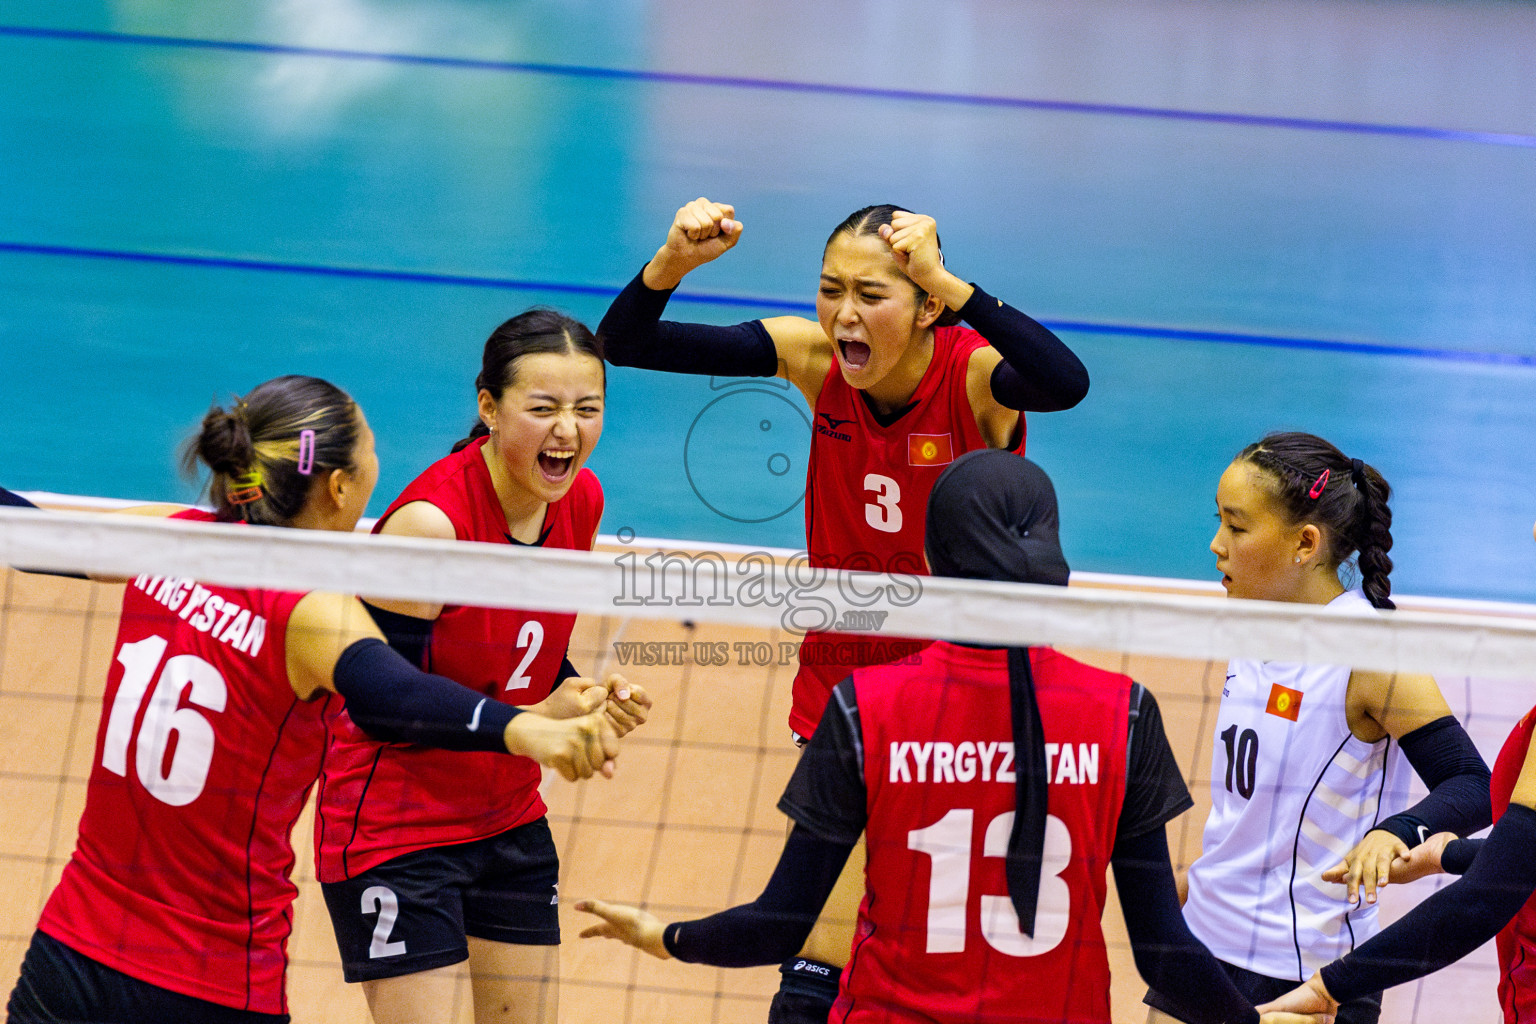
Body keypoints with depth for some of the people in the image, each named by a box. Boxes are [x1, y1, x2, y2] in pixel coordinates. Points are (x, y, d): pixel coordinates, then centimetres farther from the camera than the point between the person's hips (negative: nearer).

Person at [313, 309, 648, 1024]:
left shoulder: (581, 501, -3)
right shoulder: (429, 522, -25)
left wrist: (590, 699, -8)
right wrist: (530, 722, -30)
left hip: (509, 820, 7)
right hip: (396, 824, -7)